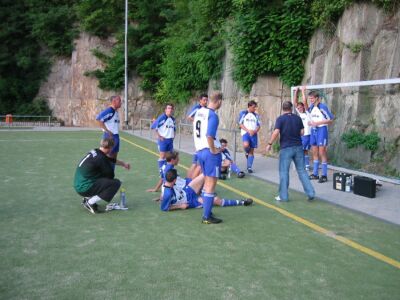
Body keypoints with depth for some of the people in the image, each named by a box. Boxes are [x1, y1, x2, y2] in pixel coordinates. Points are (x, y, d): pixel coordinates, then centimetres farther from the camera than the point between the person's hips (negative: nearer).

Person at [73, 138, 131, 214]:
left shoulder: (94, 151, 8)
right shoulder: (100, 158, -19)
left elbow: (112, 160, 26)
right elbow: (111, 175, -11)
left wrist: (124, 164, 39)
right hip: (84, 188, -9)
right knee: (116, 183, -14)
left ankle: (87, 198, 17)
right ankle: (90, 203, -9)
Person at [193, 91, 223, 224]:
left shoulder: (199, 112, 8)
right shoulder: (213, 115, -17)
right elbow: (209, 135, -26)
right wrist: (213, 150, -14)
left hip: (200, 151, 8)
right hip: (210, 153, -8)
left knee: (207, 182, 19)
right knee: (211, 184, 1)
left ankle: (207, 212, 27)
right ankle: (206, 217, 7)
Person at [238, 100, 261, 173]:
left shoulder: (256, 115, 12)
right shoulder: (243, 113, 2)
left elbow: (258, 125, 11)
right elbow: (240, 124, -3)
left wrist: (255, 131, -11)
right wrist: (248, 131, -15)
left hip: (254, 134, 4)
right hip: (245, 133, -4)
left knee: (252, 151, 3)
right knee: (246, 145, -31)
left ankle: (249, 167, 11)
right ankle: (246, 152, 5)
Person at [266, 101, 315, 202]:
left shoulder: (280, 119, -6)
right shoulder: (298, 118, 6)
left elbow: (276, 132, -16)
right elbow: (302, 132, 6)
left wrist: (270, 144, -9)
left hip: (286, 148, -4)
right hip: (298, 147, 4)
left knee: (284, 172, 4)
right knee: (302, 171, 10)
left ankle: (283, 196, 6)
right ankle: (310, 193, 8)